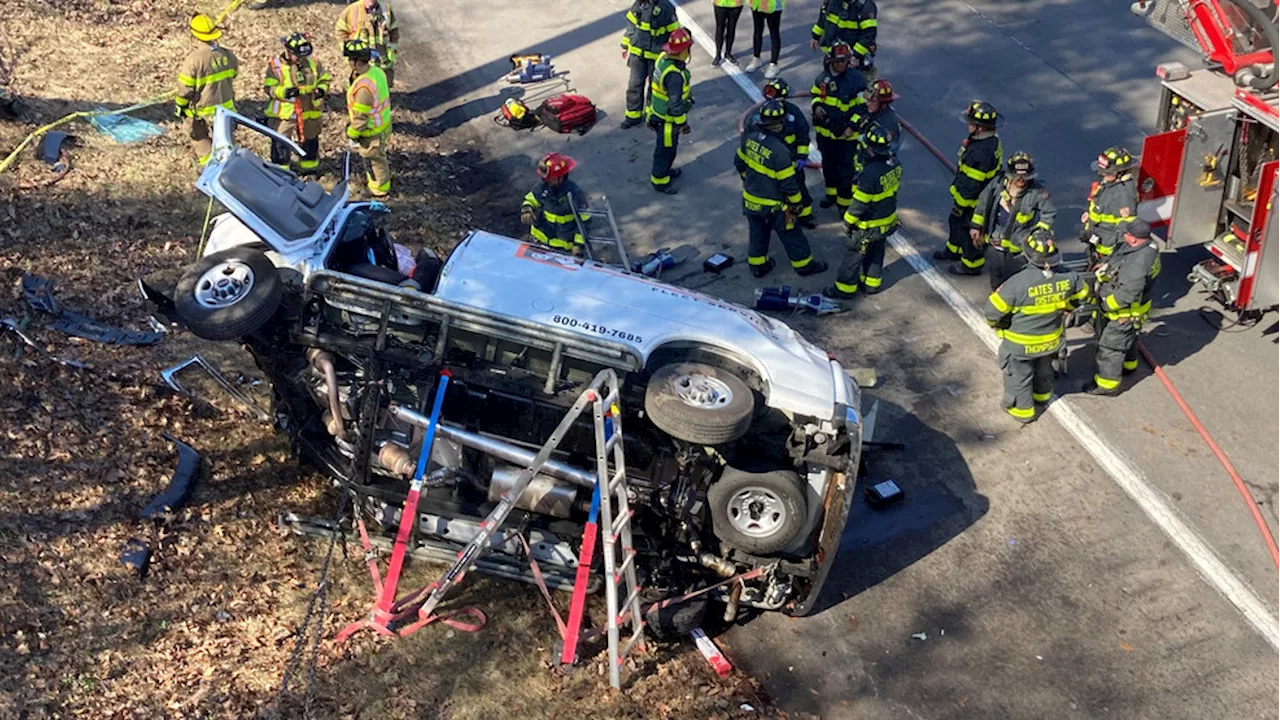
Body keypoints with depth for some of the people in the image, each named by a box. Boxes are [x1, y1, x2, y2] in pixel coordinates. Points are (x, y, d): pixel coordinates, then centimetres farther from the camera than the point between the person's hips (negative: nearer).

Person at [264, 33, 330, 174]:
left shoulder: (313, 63, -2)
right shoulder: (276, 65, -11)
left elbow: (324, 79, 10)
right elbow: (269, 87, -11)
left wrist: (321, 89, -13)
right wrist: (285, 92, -28)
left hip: (309, 113, 3)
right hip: (285, 114, -3)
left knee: (310, 141, 18)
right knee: (281, 144, 0)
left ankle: (309, 168, 37)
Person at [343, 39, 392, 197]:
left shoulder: (363, 87, -36)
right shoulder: (377, 71, -9)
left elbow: (360, 117, -28)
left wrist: (352, 134, -13)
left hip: (372, 132, -8)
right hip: (384, 123, 8)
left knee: (374, 159, 16)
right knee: (378, 155, 31)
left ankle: (380, 188, 38)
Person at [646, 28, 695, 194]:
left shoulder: (663, 58, -9)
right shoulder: (674, 75, -37)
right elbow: (675, 104, -30)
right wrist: (682, 123, -17)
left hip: (658, 111, 9)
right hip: (667, 119, -9)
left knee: (666, 145, 29)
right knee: (666, 149, 12)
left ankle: (664, 170, 50)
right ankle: (659, 180, 30)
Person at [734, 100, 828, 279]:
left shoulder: (750, 137, -11)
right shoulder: (780, 150, -31)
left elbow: (739, 163, 6)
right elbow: (788, 183, -23)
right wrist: (795, 202, -6)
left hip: (750, 199, 6)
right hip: (773, 206, -6)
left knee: (757, 232, 25)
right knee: (791, 234, 15)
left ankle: (757, 264, 39)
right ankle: (804, 264, 33)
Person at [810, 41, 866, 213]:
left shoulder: (856, 80, -18)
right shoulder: (824, 76, -3)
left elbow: (863, 107, -12)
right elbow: (816, 93, 15)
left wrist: (852, 126, -18)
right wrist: (817, 105, -7)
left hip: (847, 134, -5)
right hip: (825, 130, 5)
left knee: (846, 169, 1)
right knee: (828, 164, 22)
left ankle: (845, 201, 16)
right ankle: (831, 193, 43)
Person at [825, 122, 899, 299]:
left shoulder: (870, 174, -36)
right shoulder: (895, 163, -13)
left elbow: (859, 204, -26)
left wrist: (848, 221, -10)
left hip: (867, 226, -7)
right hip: (888, 221, 7)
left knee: (853, 254, 13)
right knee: (876, 251, 26)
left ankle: (845, 287, 28)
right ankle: (872, 282, 42)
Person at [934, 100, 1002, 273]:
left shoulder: (980, 152, -37)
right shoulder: (992, 141, -5)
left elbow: (971, 184, -29)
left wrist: (960, 203, -17)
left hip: (975, 201, -10)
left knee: (968, 231, 11)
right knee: (955, 221, 28)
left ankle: (972, 264, 31)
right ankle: (954, 250, 51)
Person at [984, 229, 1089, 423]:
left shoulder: (1018, 283, -37)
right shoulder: (1066, 278, -22)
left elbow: (994, 310, -28)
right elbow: (1081, 293, 0)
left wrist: (995, 323, -4)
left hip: (1020, 343, -5)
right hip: (1051, 340, 5)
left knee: (1018, 375, 22)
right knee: (1044, 368, 33)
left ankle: (1022, 409, 41)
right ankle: (1042, 395, 58)